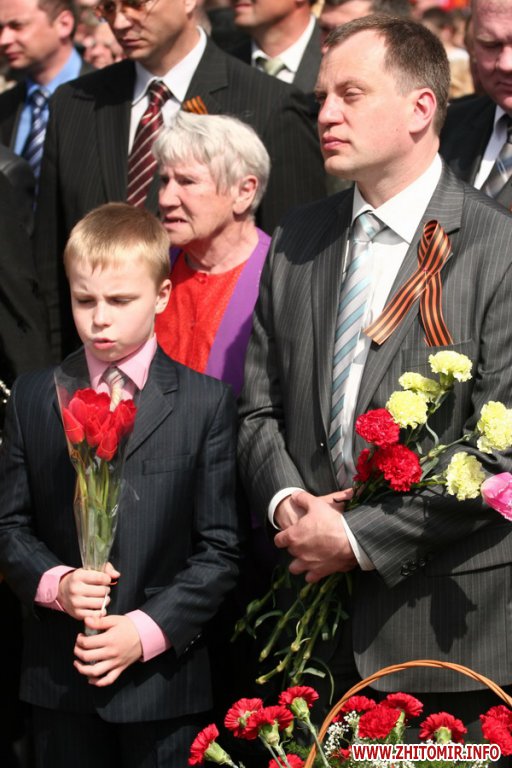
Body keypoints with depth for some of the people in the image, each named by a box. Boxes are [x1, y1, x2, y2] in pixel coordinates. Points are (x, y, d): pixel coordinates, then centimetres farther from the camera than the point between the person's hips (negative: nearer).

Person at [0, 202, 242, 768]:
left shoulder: (206, 403, -2)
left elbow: (219, 548, -4)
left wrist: (149, 629, -14)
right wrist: (54, 582, -12)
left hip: (161, 675, -2)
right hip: (58, 676, 2)